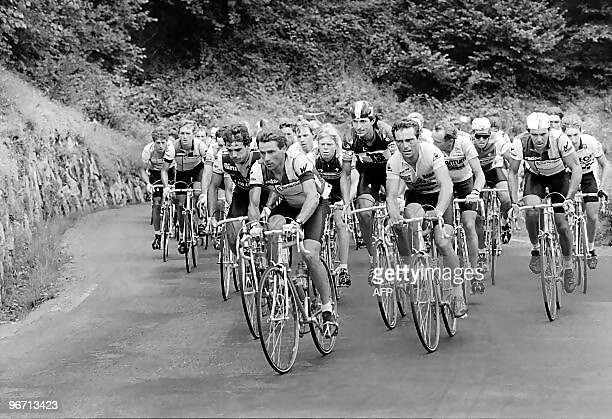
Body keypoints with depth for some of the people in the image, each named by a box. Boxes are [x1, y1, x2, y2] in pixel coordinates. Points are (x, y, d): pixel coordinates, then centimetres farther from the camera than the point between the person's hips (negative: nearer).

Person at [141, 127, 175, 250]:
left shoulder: (170, 148, -34)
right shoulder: (148, 150, -30)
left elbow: (164, 170, -35)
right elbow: (143, 169, -21)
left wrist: (167, 187, -47)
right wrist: (148, 183, -38)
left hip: (169, 172, 0)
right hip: (154, 173, 0)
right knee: (157, 202, -12)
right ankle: (157, 235, -8)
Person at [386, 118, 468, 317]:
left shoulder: (431, 152, -31)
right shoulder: (394, 162, -21)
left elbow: (447, 185, -39)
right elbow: (391, 195, -24)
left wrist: (438, 212, -56)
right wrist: (394, 215, -46)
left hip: (439, 195, -2)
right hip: (415, 196, 2)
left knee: (443, 242, -19)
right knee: (413, 215, -33)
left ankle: (457, 291, -2)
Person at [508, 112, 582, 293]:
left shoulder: (560, 140, -34)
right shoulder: (520, 142, -29)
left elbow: (576, 169, -26)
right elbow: (513, 173, -15)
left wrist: (569, 198, -35)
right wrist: (514, 202, -23)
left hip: (558, 177, -1)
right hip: (534, 177, 1)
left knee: (561, 224, -4)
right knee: (532, 212, -28)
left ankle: (568, 267, 18)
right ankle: (536, 249, -2)